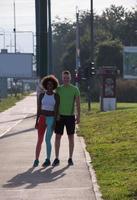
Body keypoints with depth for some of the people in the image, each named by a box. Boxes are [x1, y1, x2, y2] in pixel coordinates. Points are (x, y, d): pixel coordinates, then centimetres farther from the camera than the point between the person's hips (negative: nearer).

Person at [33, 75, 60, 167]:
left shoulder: (56, 96, -3)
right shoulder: (42, 95, 3)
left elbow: (56, 110, -7)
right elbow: (39, 108, 4)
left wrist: (55, 123, -12)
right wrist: (37, 121, 0)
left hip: (51, 119, -2)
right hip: (42, 119, 2)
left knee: (47, 140, -6)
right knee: (40, 140, -2)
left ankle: (48, 160, 7)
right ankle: (36, 160, 7)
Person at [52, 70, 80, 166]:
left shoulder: (75, 89, -1)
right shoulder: (58, 89, 6)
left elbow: (78, 104, -2)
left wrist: (78, 116, -9)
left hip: (70, 116, -2)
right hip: (60, 116, 2)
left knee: (71, 137, 3)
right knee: (58, 137, 0)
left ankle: (70, 158, 11)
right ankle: (57, 159, 5)